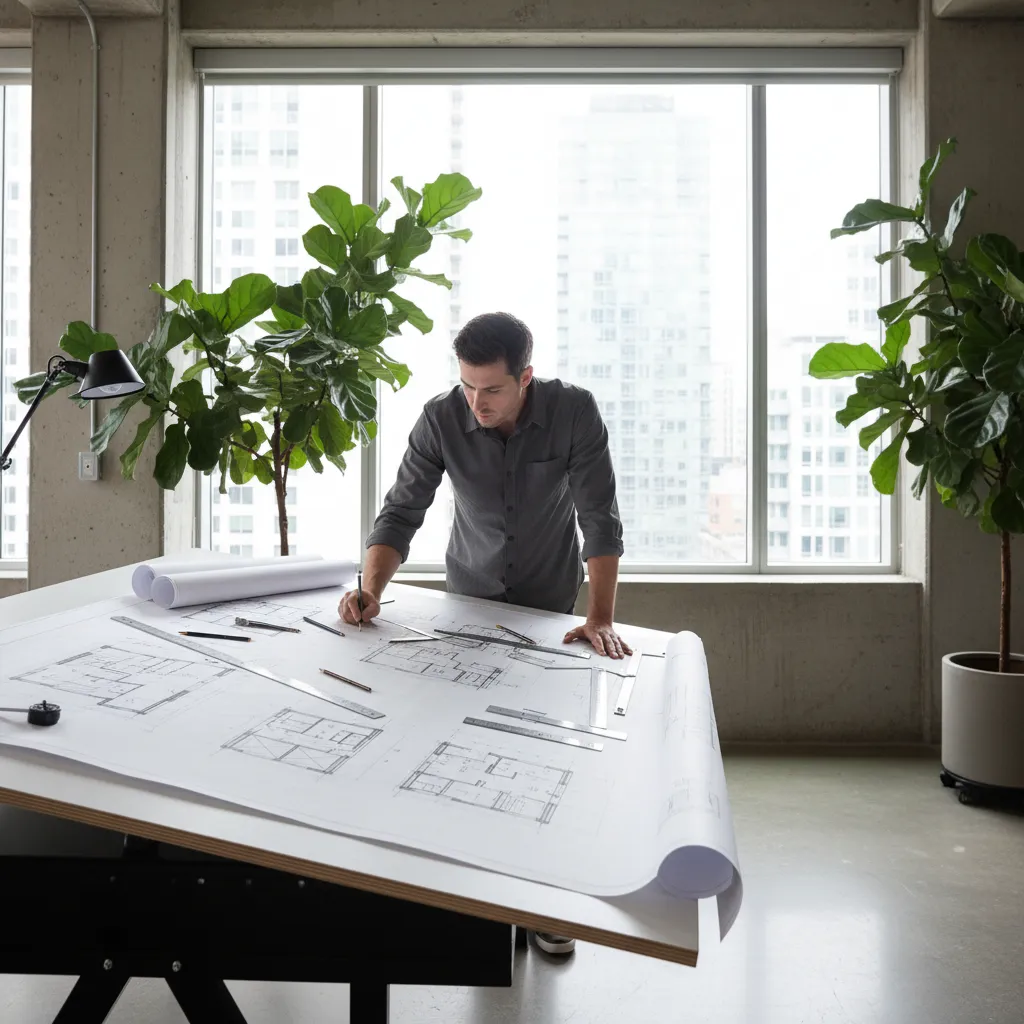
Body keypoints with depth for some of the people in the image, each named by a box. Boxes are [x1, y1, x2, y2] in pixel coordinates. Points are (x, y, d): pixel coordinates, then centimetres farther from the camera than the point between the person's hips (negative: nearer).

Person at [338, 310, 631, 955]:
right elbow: (402, 513, -16)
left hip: (551, 603, -1)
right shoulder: (441, 419, -18)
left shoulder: (574, 412, -22)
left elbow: (601, 519, -23)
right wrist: (371, 588, -33)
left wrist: (602, 619, -32)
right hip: (471, 598, 1)